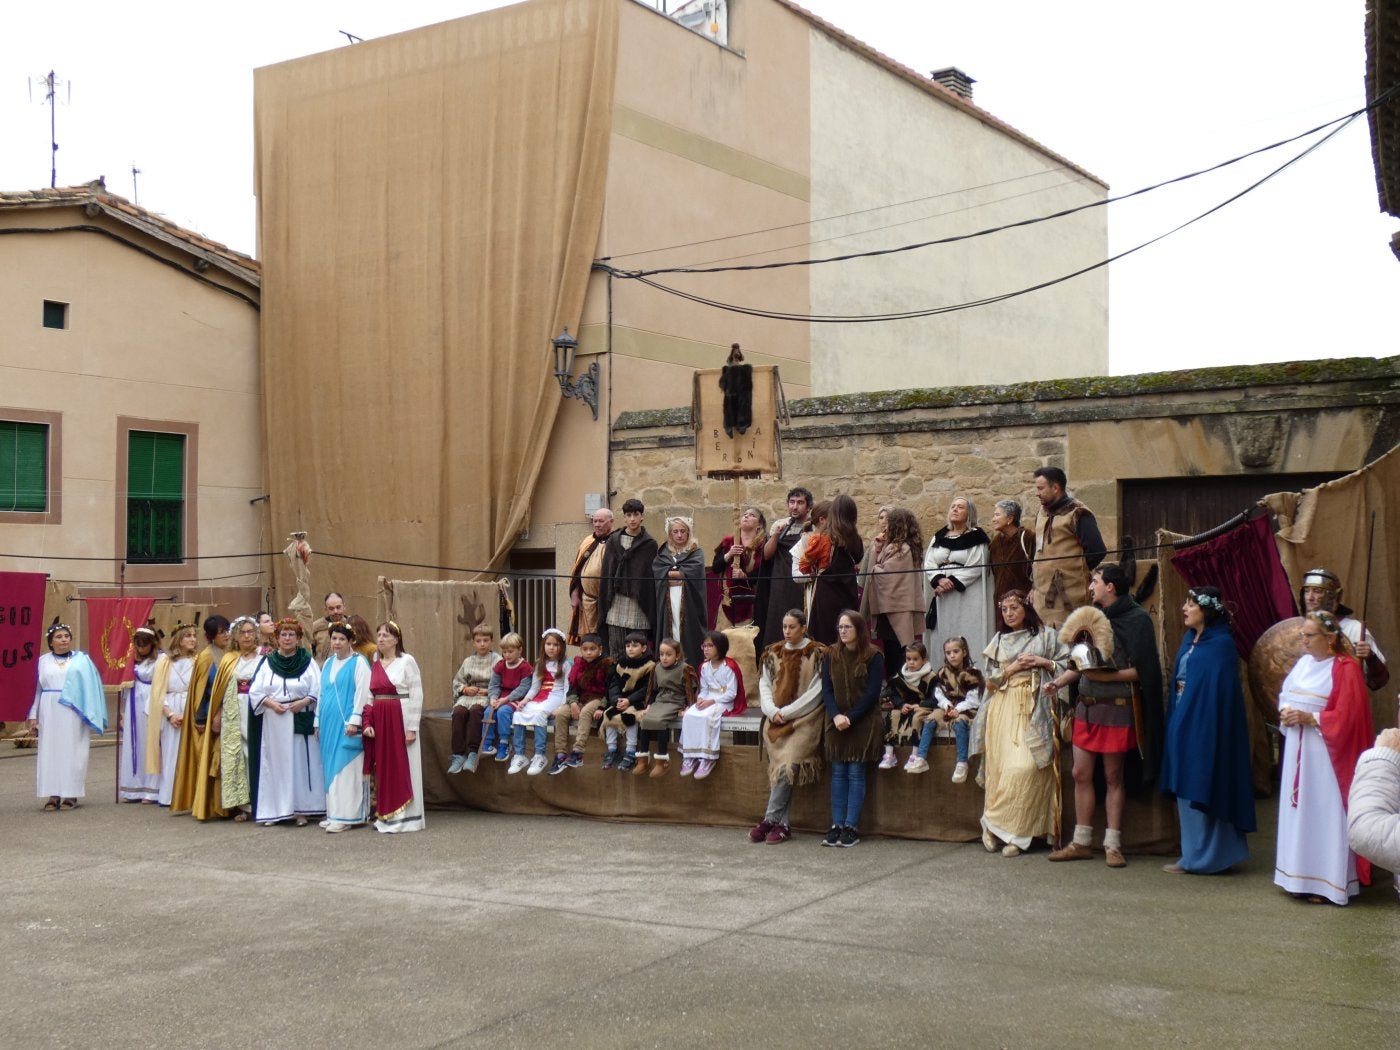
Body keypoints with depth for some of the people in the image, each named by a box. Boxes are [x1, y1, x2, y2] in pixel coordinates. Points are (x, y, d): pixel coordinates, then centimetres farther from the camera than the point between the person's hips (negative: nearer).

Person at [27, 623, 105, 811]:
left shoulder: (82, 660, 2)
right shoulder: (43, 661, 8)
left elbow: (90, 687, 0)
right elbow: (36, 688, 10)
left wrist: (90, 715, -7)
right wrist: (33, 716, 4)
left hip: (74, 713, -2)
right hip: (50, 713, 2)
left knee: (72, 752, -1)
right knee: (50, 752, 1)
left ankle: (72, 794, 4)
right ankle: (53, 795, 5)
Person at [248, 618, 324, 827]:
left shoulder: (308, 662, 4)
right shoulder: (267, 662, 8)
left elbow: (319, 691, 0)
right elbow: (255, 692, 5)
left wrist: (303, 702, -15)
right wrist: (271, 703, -11)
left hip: (300, 720, -2)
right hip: (273, 720, 2)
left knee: (300, 762, -2)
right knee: (275, 763, 2)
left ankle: (300, 809, 3)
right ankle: (274, 810, 7)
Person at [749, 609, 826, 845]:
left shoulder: (817, 654, -2)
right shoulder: (773, 653, 12)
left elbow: (816, 692, -7)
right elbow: (764, 685, 11)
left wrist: (787, 712, -11)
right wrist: (772, 710, -7)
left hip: (804, 720, -4)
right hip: (776, 720, 4)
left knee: (787, 765, -20)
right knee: (781, 768, -9)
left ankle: (770, 820, -14)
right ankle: (783, 824, -5)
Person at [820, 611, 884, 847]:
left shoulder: (873, 657, -4)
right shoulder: (831, 656, 8)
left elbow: (872, 693, -8)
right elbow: (826, 689, 3)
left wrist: (851, 718, -15)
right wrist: (836, 715, -13)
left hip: (864, 722, -3)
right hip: (837, 722, 3)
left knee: (856, 773, -3)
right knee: (838, 774, 2)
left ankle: (851, 828, -1)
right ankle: (836, 826, 4)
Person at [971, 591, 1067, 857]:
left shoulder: (1045, 635, 9)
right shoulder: (998, 641, 17)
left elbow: (1067, 666, 7)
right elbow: (989, 678, 12)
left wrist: (1044, 663, -7)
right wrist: (1014, 667, -2)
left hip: (1034, 709, -2)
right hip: (1004, 708, 2)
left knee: (1027, 767, -15)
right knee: (1002, 767, -7)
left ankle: (995, 824, -8)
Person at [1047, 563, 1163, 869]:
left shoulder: (1136, 619, -8)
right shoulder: (1090, 615, 12)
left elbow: (1141, 670, -13)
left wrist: (1107, 676, -21)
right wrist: (1058, 681, 1)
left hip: (1116, 708, -6)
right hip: (1086, 706, 6)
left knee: (1113, 777, 2)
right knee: (1081, 774, 6)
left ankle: (1113, 845, 10)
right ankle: (1081, 843, 14)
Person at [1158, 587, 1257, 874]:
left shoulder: (1221, 644, -13)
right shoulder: (1190, 639, 13)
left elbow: (1219, 692, -17)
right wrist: (1175, 720, 12)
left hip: (1204, 725, -9)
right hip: (1183, 723, 9)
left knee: (1198, 789, -2)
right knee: (1187, 790, 12)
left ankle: (1199, 857, 6)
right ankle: (1197, 853, 20)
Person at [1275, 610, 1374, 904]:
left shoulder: (1345, 669, -10)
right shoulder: (1303, 662, 10)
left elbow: (1347, 716, -14)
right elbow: (1285, 695, 18)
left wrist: (1310, 718, -18)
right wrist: (1285, 712, -3)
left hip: (1325, 754, -7)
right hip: (1298, 751, 7)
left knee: (1324, 812, -5)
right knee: (1299, 810, 10)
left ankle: (1327, 883, 2)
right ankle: (1302, 877, 18)